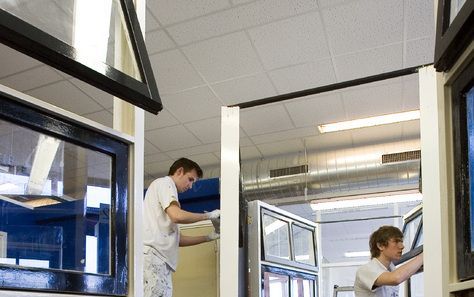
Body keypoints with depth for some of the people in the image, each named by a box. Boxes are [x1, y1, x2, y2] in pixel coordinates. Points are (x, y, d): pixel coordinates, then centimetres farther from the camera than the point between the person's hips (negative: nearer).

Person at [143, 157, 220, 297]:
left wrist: (208, 237, 22)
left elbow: (176, 239, 27)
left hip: (160, 259, 10)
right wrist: (209, 215, 0)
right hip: (152, 255, -10)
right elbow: (177, 216, -14)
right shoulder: (164, 182, 5)